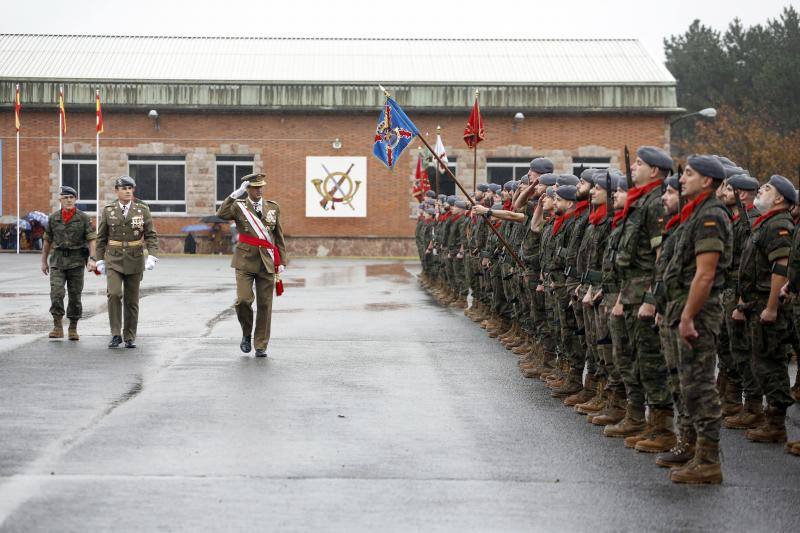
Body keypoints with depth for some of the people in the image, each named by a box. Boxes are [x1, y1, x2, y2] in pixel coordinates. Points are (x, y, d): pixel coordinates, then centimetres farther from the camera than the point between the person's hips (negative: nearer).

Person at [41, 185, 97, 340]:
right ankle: (58, 327, -7)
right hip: (58, 260, 1)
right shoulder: (53, 218, 5)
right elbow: (47, 241, 14)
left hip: (76, 261, -1)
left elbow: (91, 240, -6)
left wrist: (92, 259, -19)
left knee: (75, 296, 3)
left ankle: (73, 329, 14)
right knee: (56, 293, -13)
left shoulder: (84, 218, -2)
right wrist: (44, 261, 16)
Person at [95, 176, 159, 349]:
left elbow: (151, 235, -2)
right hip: (114, 260, 0)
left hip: (135, 260, 0)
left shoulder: (142, 209, -1)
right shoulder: (108, 210, 1)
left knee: (131, 300, 5)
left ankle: (130, 337, 15)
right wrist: (100, 260, 3)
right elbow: (101, 237, 7)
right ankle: (116, 334, -10)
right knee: (114, 294, -18)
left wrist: (152, 256, -16)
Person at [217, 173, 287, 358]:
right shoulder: (239, 206, 2)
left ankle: (261, 346, 11)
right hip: (245, 261, -2)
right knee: (243, 300, -14)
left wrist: (281, 261, 10)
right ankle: (246, 333, 14)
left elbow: (278, 236, 14)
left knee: (265, 305, 2)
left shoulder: (273, 207, 10)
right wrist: (235, 195, -21)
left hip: (267, 263, 2)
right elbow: (221, 214, -18)